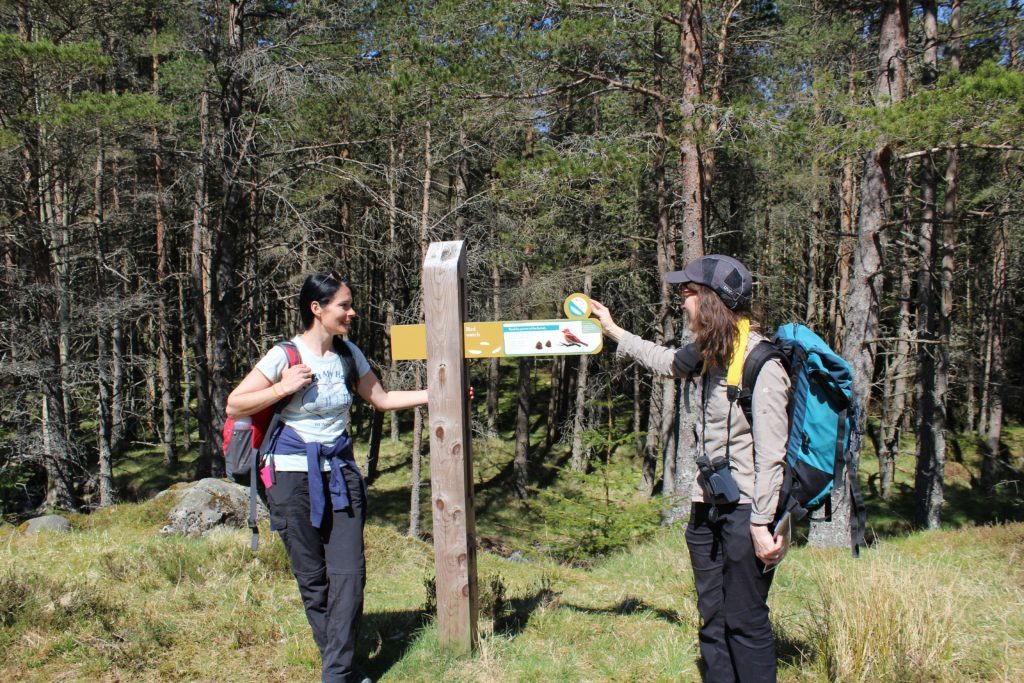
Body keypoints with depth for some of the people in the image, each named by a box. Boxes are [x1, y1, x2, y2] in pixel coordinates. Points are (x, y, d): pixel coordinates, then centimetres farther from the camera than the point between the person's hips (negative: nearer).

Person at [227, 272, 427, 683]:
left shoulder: (349, 354, 4)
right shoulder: (285, 356, -11)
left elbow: (382, 400, 15)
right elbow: (234, 406, -8)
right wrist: (283, 388, -19)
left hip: (340, 471, 4)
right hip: (294, 475, -4)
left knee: (349, 572, -5)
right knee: (313, 577, 4)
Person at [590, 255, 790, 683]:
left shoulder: (761, 362, -17)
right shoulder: (711, 352, 8)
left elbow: (770, 453, -18)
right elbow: (666, 362, 30)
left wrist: (762, 523, -18)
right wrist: (613, 330, 35)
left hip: (746, 512, -8)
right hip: (708, 508, 8)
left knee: (745, 622, 0)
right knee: (712, 622, 13)